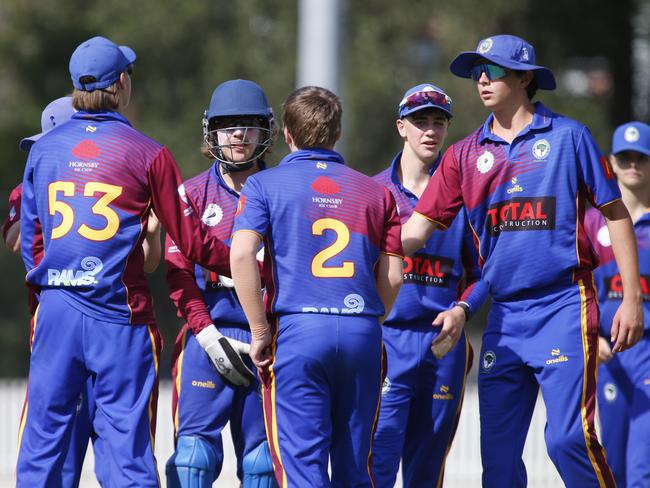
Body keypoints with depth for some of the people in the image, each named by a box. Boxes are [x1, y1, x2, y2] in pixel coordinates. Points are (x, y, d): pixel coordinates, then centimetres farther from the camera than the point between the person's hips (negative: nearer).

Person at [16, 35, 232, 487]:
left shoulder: (43, 149, 7)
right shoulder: (148, 154, -4)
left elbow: (29, 239, 12)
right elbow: (191, 242, -2)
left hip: (55, 311, 3)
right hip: (119, 316, -3)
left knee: (42, 441, 8)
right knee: (126, 443, -1)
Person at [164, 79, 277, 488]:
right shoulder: (194, 194, 7)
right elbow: (178, 273, 0)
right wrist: (208, 335, -10)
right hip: (208, 334, -1)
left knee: (262, 453, 5)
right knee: (195, 447, -9)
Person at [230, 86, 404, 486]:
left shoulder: (266, 185, 4)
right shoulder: (376, 192, 13)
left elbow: (242, 254, -10)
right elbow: (392, 277, 9)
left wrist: (260, 331, -4)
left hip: (297, 329, -3)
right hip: (363, 332, 3)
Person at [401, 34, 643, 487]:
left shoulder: (567, 136, 2)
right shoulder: (465, 155, 12)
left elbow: (616, 214, 5)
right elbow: (417, 229, 9)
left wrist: (632, 299, -2)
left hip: (564, 308, -4)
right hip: (504, 317, 5)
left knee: (569, 438, -15)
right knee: (498, 451, 3)